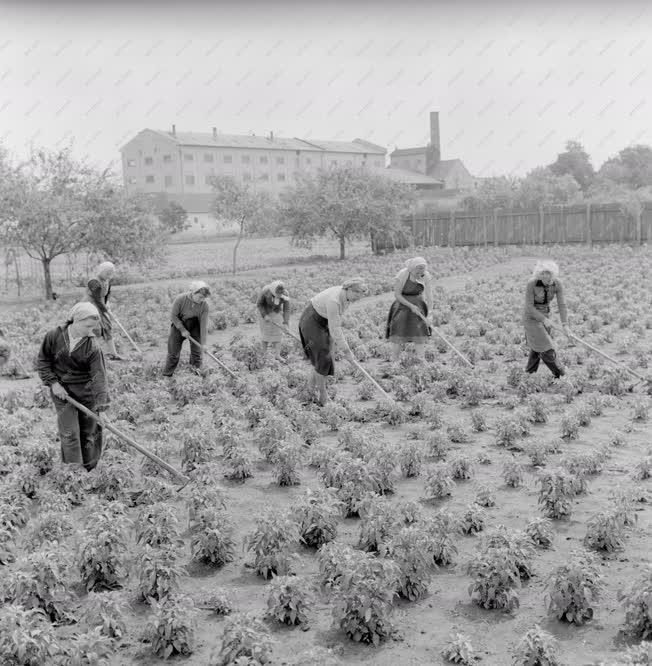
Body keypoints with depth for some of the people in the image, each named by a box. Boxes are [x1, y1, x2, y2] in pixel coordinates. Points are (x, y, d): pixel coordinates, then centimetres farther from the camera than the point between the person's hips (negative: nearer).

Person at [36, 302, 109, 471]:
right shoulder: (53, 336, -11)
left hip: (86, 392, 1)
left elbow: (99, 375, -19)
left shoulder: (92, 346, -14)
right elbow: (42, 362, 2)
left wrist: (101, 404, -28)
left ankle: (89, 471, 27)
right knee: (69, 434, -3)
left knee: (90, 432, 9)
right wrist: (53, 382, -11)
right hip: (62, 391, 0)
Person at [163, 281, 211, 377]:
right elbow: (173, 316, -16)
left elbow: (203, 324, -18)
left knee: (197, 351, 4)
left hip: (194, 328, 2)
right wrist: (182, 330, -17)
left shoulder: (204, 305, -22)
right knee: (173, 353, 3)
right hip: (178, 326, -2)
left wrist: (203, 343, -16)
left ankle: (197, 372, 23)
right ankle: (166, 375, 15)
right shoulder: (180, 299, -28)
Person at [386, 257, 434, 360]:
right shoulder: (402, 275, -23)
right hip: (402, 303, -2)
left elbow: (429, 295, -15)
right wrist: (411, 306, -22)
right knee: (398, 333, -10)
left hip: (417, 304, 2)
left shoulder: (426, 276, -14)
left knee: (420, 332, -9)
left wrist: (430, 312, -25)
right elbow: (396, 294, -17)